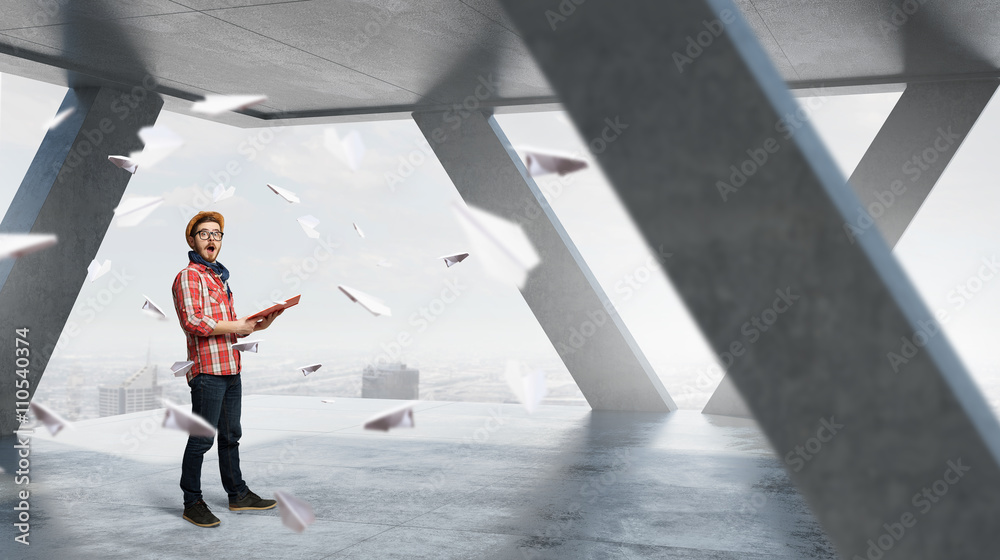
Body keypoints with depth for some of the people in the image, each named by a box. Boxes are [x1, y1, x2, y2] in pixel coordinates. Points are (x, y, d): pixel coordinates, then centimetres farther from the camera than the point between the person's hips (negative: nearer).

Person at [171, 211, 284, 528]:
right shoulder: (189, 276, -7)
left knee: (230, 436, 16)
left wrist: (256, 326, 11)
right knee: (201, 439, -4)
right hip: (207, 370, -9)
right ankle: (192, 503, 5)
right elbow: (193, 322, -19)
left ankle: (238, 495, 25)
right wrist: (236, 326, -15)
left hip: (230, 369, 9)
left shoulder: (219, 278, 22)